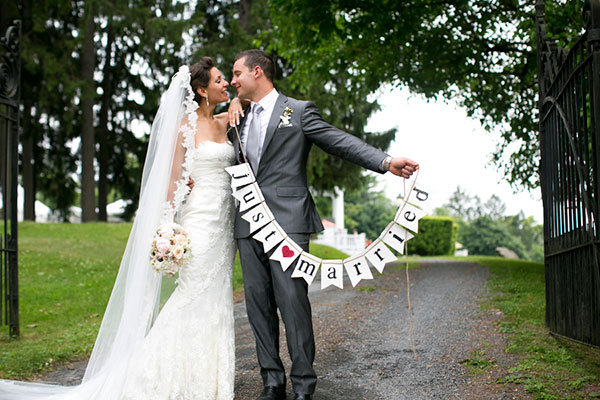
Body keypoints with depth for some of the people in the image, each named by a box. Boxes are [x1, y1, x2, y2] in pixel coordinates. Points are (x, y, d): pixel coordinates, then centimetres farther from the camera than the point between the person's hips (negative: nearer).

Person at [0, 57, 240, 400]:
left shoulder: (224, 123, 14)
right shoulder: (185, 126, -4)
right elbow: (173, 179, -7)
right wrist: (167, 227, -14)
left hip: (225, 223, 6)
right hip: (200, 220, -6)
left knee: (217, 299, 7)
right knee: (196, 297, -10)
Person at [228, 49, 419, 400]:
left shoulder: (299, 111, 3)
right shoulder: (238, 121, 20)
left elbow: (341, 141, -5)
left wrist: (386, 161, -16)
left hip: (287, 222, -6)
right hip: (248, 226, 6)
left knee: (293, 301, -8)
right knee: (258, 303, 6)